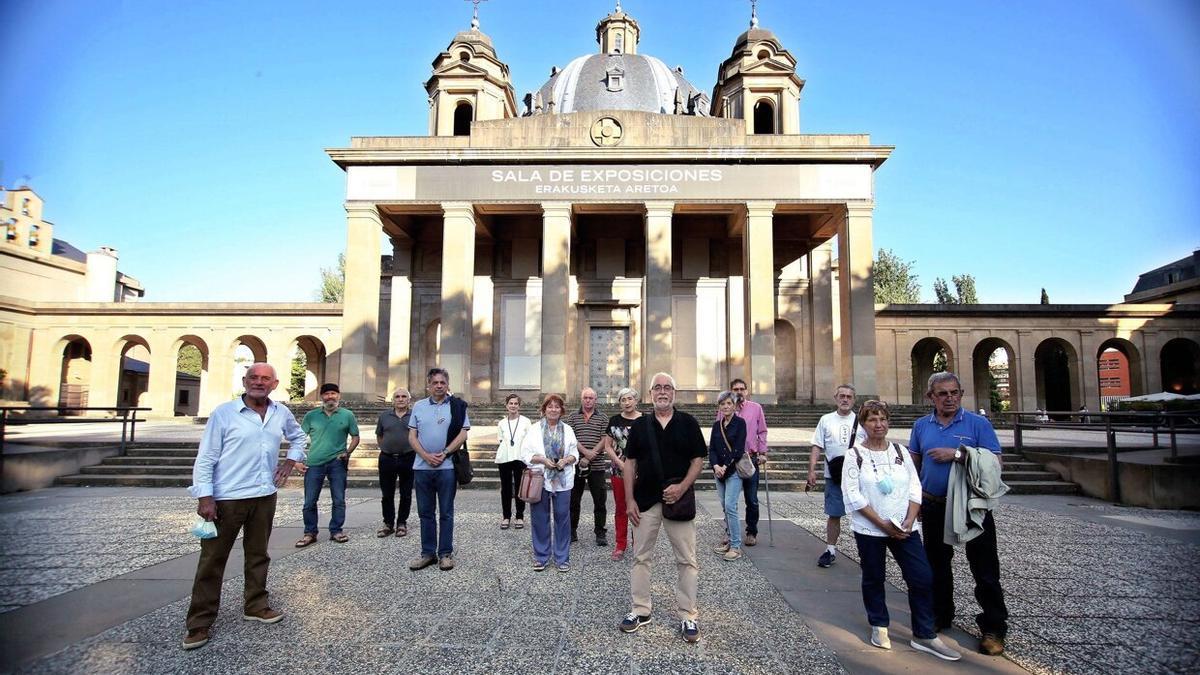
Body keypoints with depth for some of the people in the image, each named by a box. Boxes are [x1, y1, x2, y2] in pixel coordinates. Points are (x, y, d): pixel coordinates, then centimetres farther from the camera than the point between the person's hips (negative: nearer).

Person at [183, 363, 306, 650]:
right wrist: (204, 496, -14)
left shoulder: (282, 413, 6)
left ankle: (256, 605, 30)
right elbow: (205, 458, -8)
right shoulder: (223, 413, -8)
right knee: (212, 559, 3)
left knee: (258, 554, 15)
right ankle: (200, 622, 15)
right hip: (227, 498, -4)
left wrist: (291, 460, 9)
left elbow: (299, 437, 25)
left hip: (265, 496, 4)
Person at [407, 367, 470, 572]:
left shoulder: (457, 406, 0)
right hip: (422, 467, 3)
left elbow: (463, 434, -5)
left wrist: (443, 454, -13)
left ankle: (445, 553, 13)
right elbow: (412, 436, 6)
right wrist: (426, 455, -9)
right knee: (425, 512, 10)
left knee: (446, 513, 4)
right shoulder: (419, 406, 9)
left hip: (447, 467, -3)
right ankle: (427, 553, 21)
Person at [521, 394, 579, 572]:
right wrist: (543, 459, -15)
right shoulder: (535, 429, 3)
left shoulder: (568, 430, 9)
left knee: (562, 518, 4)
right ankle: (541, 556, 19)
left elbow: (575, 453, 10)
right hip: (540, 480, -1)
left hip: (562, 481, 1)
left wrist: (566, 460, -11)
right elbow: (526, 453, -2)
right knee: (540, 518, 4)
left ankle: (562, 558, 16)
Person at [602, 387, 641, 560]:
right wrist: (621, 464, -9)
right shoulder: (614, 420, 4)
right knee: (620, 509, 10)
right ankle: (621, 545, 22)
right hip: (619, 471, 2)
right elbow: (607, 446, 4)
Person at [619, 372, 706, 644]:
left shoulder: (688, 423, 0)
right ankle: (640, 610, 23)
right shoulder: (639, 425, 5)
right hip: (645, 501, 2)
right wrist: (629, 500, -2)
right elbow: (630, 463, 5)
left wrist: (682, 487, -15)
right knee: (641, 557, 9)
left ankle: (687, 616, 17)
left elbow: (698, 460, 0)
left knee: (686, 560, 4)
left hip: (679, 501, -2)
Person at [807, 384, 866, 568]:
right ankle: (830, 550, 19)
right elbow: (817, 447, 3)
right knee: (833, 515, 7)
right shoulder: (826, 420, 4)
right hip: (833, 475, 0)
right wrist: (812, 470, -5)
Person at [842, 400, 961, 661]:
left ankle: (924, 635, 14)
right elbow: (853, 496, -12)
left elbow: (915, 489, 3)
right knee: (873, 579, 10)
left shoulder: (900, 451, 5)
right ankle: (879, 627, 30)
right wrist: (883, 524, -16)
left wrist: (909, 521, -10)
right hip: (869, 530, -3)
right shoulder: (855, 455, -7)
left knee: (923, 578, -1)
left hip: (904, 528, 3)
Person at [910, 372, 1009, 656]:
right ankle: (940, 616, 32)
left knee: (985, 569, 1)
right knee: (937, 565, 16)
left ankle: (994, 628, 14)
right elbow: (914, 464, 11)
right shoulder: (921, 425, 4)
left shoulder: (978, 424, -6)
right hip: (934, 507, 4)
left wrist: (957, 454, -21)